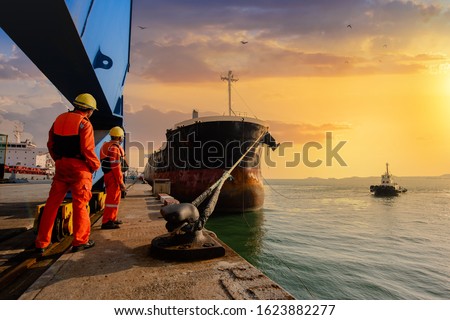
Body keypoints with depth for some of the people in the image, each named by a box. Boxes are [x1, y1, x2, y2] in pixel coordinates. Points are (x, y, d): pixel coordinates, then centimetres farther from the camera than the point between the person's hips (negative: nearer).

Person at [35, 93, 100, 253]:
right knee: (80, 204, 2)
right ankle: (80, 241, 9)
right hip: (79, 168, -6)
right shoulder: (84, 123, -10)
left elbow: (50, 144, 13)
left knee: (52, 203, 11)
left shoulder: (59, 119, 11)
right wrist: (96, 165, -2)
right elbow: (88, 150, -17)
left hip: (61, 166, 6)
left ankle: (42, 242, 17)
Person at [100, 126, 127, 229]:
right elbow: (115, 166, -21)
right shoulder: (115, 148, -16)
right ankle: (106, 222, -6)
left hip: (108, 174, 10)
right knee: (113, 198, -7)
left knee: (114, 197, 19)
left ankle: (112, 218, 29)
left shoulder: (105, 146, 16)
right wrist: (121, 182, -19)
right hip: (113, 175, -10)